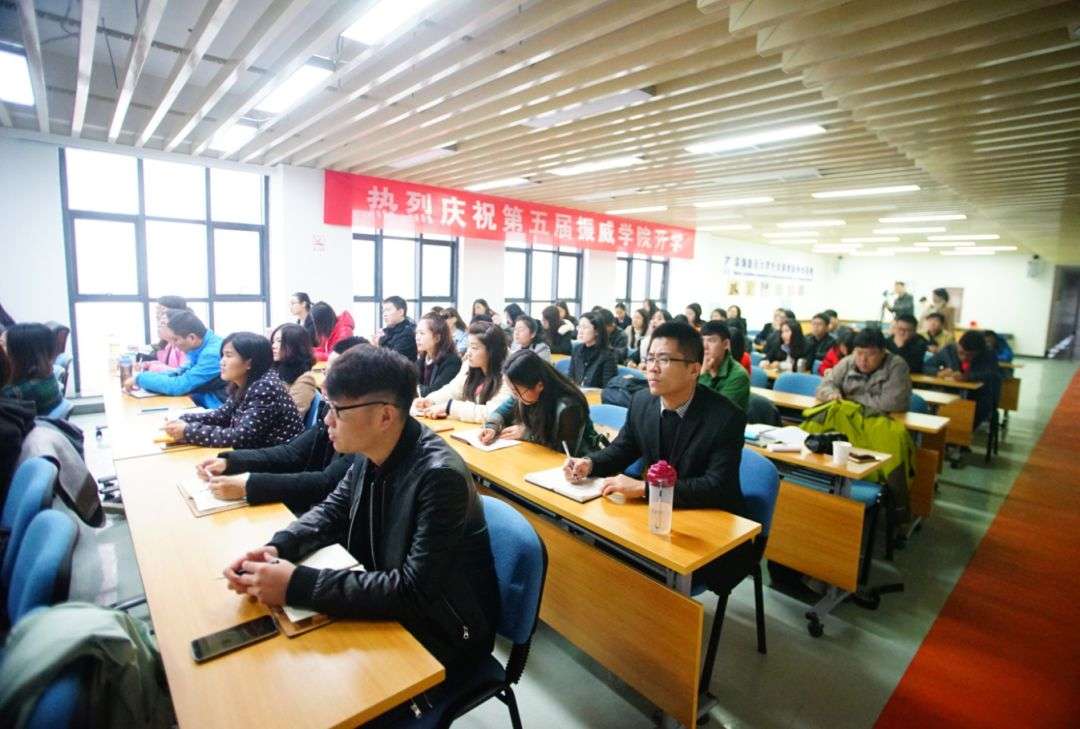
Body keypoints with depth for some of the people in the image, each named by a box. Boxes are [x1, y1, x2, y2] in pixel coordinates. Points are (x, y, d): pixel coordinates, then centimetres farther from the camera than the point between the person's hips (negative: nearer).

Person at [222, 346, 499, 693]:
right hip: (390, 609, 7)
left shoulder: (440, 476, -31)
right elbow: (332, 511, 7)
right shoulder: (370, 451, -7)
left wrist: (297, 585, -31)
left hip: (441, 639, -6)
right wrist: (276, 548, -13)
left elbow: (414, 591, -31)